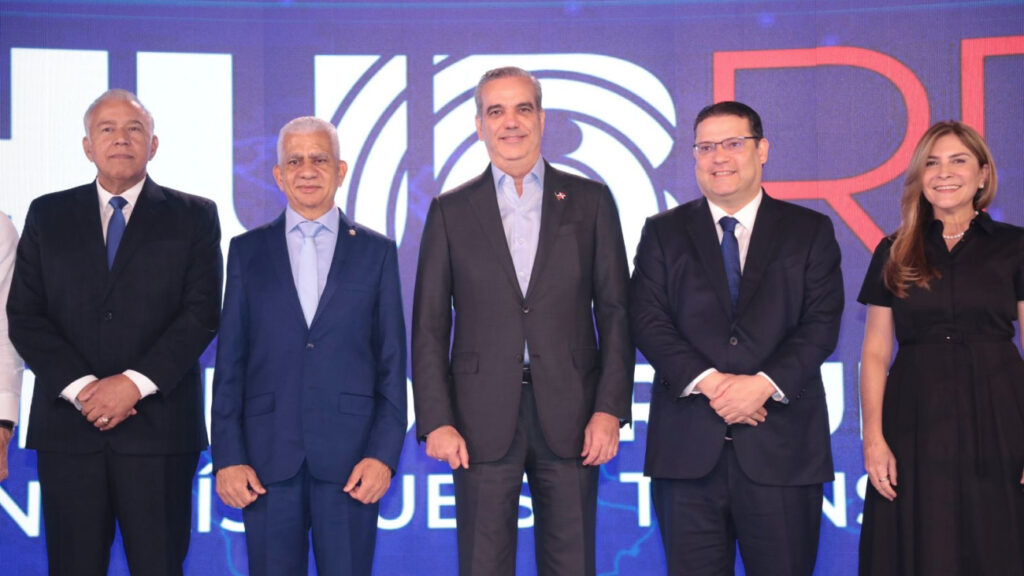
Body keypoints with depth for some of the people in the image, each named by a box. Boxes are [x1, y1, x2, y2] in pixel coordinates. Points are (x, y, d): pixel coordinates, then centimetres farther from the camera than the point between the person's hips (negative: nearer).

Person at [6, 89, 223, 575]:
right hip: (68, 424, 2)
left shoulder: (193, 217, 7)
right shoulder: (47, 215, 12)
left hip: (158, 425, -1)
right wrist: (81, 387, -9)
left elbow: (202, 313, -2)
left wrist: (135, 383, -12)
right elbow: (24, 316, 5)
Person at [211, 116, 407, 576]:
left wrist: (384, 453, -5)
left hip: (350, 457, -1)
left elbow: (392, 364, 5)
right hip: (267, 458, 1)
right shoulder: (247, 251, 9)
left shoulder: (376, 252, 7)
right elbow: (229, 362, 6)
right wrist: (227, 456, -1)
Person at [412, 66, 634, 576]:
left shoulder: (590, 201, 8)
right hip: (483, 419, 0)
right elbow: (429, 326, 5)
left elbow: (615, 312, 5)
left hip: (569, 416, 0)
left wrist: (610, 409, -5)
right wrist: (436, 420, -4)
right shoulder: (450, 210, 8)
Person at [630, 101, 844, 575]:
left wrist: (764, 384, -15)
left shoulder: (810, 231, 9)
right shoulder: (663, 232, 11)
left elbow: (822, 323, 0)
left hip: (782, 447, 0)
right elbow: (648, 321, 0)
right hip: (688, 447, 1)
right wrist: (708, 381, -14)